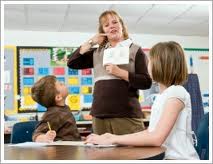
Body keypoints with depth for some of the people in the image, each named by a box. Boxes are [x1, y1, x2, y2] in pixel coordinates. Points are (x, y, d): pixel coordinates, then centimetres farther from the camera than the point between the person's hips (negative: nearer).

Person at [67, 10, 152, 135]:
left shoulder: (135, 50, 4)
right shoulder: (97, 52, 16)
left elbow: (146, 82, -5)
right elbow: (72, 63, 10)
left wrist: (119, 72, -14)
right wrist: (91, 42, 8)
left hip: (127, 115, -3)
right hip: (99, 115, 4)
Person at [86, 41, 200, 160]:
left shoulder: (176, 92, -15)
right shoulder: (162, 94, 11)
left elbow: (157, 138, -24)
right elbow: (150, 132, 10)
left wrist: (113, 140, -20)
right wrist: (114, 137, -2)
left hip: (179, 158, -6)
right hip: (163, 156, 7)